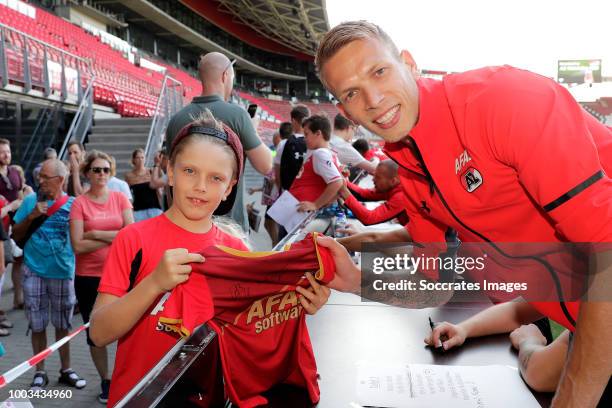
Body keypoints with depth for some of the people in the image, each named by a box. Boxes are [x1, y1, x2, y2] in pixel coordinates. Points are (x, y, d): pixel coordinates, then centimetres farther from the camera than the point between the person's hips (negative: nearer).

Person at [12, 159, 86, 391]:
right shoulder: (31, 201, 0)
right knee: (37, 325, 9)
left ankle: (66, 370, 26)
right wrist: (31, 216, -11)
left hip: (63, 272, -1)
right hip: (34, 271, 1)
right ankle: (40, 373, 23)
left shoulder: (72, 204, -4)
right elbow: (16, 235, 2)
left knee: (63, 324, 12)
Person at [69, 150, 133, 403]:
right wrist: (114, 237, -12)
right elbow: (78, 246, -13)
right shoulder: (79, 203, -5)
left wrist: (96, 233, -13)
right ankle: (106, 381, 30)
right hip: (88, 278, -1)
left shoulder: (120, 198, 1)